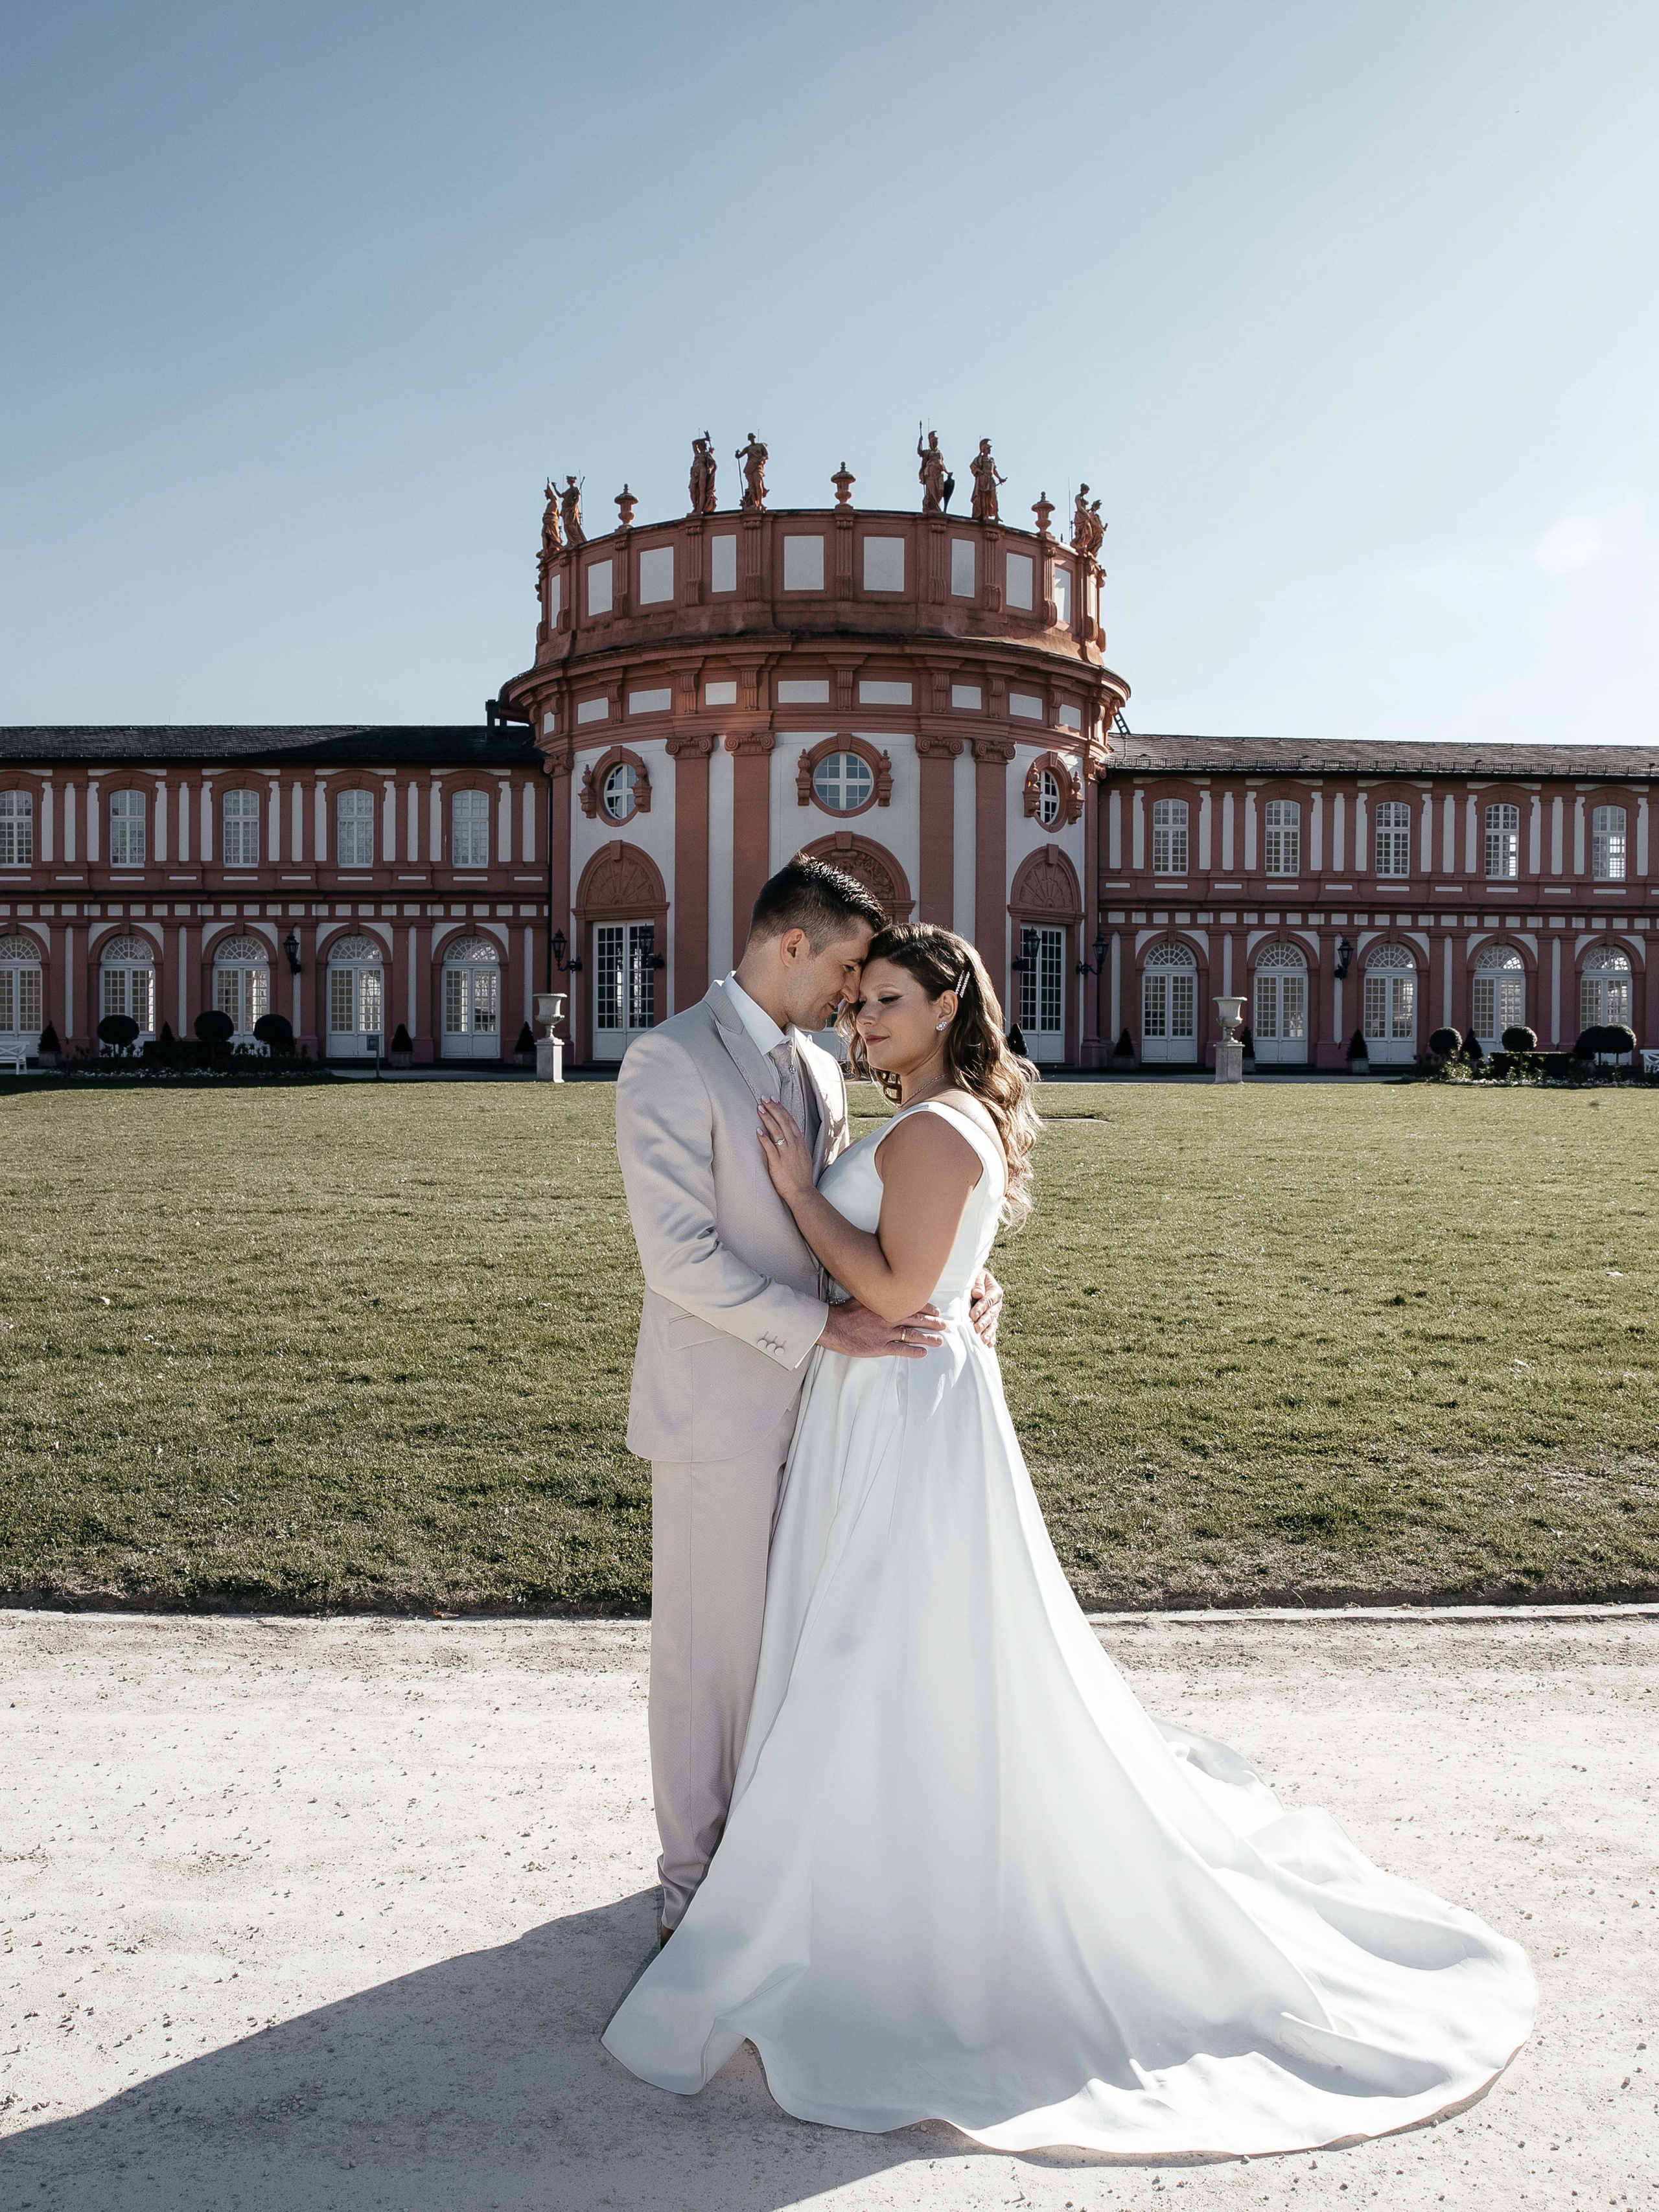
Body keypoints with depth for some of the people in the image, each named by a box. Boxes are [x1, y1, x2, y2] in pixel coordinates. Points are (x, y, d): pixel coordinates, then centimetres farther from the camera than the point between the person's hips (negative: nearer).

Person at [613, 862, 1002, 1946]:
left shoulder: (820, 1070, 12)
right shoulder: (672, 1060, -13)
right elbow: (678, 1251, -20)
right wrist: (824, 1326, -22)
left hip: (812, 1400, 8)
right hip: (721, 1407, -7)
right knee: (712, 1645, 6)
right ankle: (697, 1881, 25)